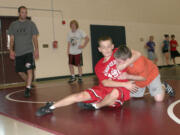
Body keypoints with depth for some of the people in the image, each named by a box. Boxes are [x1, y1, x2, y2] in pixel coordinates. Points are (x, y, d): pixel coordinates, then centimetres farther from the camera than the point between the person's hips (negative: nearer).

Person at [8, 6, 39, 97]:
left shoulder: (31, 24, 4)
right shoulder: (13, 25, 8)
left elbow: (34, 38, 4)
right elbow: (12, 39, 9)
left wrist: (36, 50, -4)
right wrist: (11, 50, 0)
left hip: (29, 51, -3)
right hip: (18, 52, 3)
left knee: (29, 69, -14)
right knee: (20, 71, 8)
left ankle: (28, 89, -9)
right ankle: (29, 84, 31)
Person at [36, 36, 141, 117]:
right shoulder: (99, 66, 3)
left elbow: (137, 54, -10)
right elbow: (105, 83, -9)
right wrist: (124, 84, -18)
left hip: (120, 89, -2)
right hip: (104, 89, 3)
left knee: (115, 93, -40)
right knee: (81, 96, -16)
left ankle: (95, 106, -12)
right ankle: (51, 107, -5)